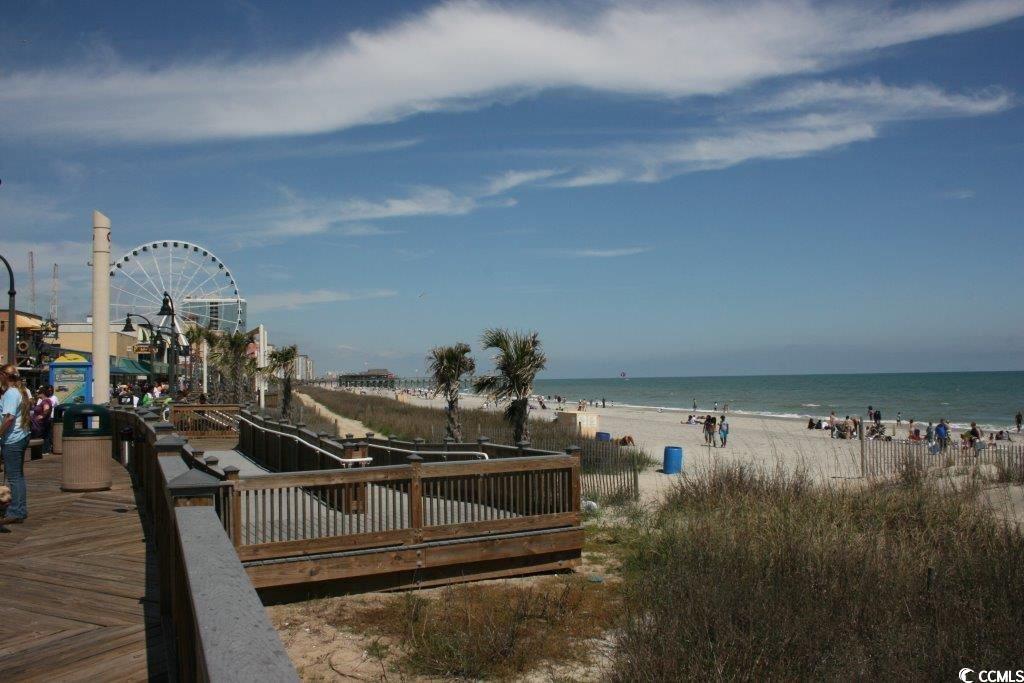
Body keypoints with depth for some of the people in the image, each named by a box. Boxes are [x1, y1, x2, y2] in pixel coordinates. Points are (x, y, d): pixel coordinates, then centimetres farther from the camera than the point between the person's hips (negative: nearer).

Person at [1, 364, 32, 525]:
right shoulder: (23, 390, 11)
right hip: (23, 436, 10)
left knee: (14, 477, -5)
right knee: (19, 475, 16)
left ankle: (15, 513, -1)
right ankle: (21, 510, 22)